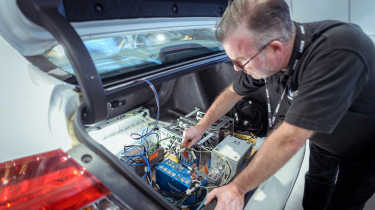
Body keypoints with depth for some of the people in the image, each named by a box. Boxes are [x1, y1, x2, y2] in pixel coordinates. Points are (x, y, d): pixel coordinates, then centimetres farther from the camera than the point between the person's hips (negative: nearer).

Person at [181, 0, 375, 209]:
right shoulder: (265, 58, -21)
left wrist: (237, 189, -34)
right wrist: (201, 126, 1)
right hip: (322, 139, 5)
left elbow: (288, 140, -44)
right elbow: (234, 92, -4)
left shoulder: (337, 54, -45)